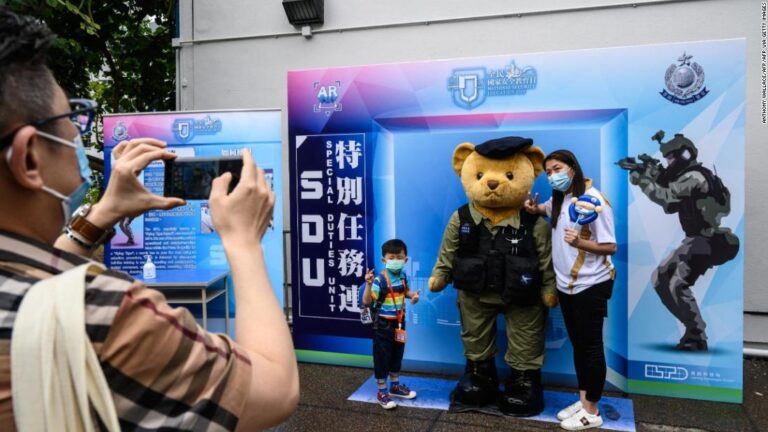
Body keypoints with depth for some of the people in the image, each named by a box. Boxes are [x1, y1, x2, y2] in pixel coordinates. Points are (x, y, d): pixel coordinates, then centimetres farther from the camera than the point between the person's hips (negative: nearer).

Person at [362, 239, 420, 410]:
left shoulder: (402, 276, -1)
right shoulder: (380, 280, -22)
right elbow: (366, 302, -27)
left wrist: (413, 295, 0)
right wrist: (369, 284, -41)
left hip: (398, 322, 7)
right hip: (383, 324, -7)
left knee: (397, 355, 20)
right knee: (382, 357, 3)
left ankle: (395, 385, 38)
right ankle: (381, 391, 17)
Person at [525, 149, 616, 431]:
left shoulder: (594, 200, -17)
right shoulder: (558, 200, 7)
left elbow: (610, 247, -16)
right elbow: (545, 209, 31)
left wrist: (579, 242, -34)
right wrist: (534, 208, 7)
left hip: (590, 285, -8)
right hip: (566, 284, 8)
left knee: (591, 346, 2)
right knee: (577, 344, 15)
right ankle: (583, 401, 28)